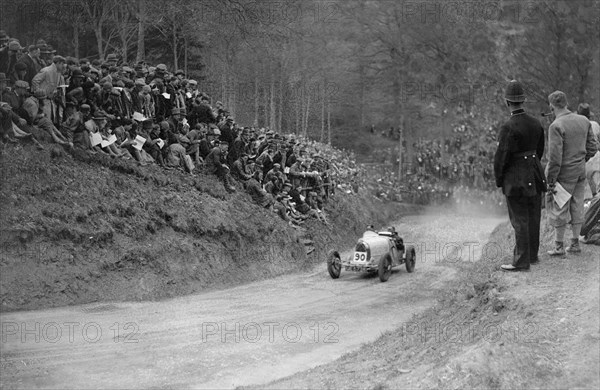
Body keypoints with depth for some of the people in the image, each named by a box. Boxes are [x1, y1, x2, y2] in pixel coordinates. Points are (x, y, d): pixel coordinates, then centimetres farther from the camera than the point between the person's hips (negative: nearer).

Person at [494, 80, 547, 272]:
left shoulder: (509, 127, -19)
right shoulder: (536, 123, 4)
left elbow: (501, 156, -17)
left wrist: (498, 179, -4)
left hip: (516, 179, -7)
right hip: (535, 175, 7)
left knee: (520, 220, -2)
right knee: (533, 217, 16)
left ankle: (521, 261, 2)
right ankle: (532, 254, 28)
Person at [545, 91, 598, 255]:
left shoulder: (556, 126, -20)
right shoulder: (584, 121, 2)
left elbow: (555, 158, -21)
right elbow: (592, 148, 8)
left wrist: (550, 182, -15)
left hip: (563, 174, -7)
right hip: (581, 173, 7)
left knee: (558, 210, 4)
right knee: (577, 207, 14)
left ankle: (559, 246, 10)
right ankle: (575, 244, 22)